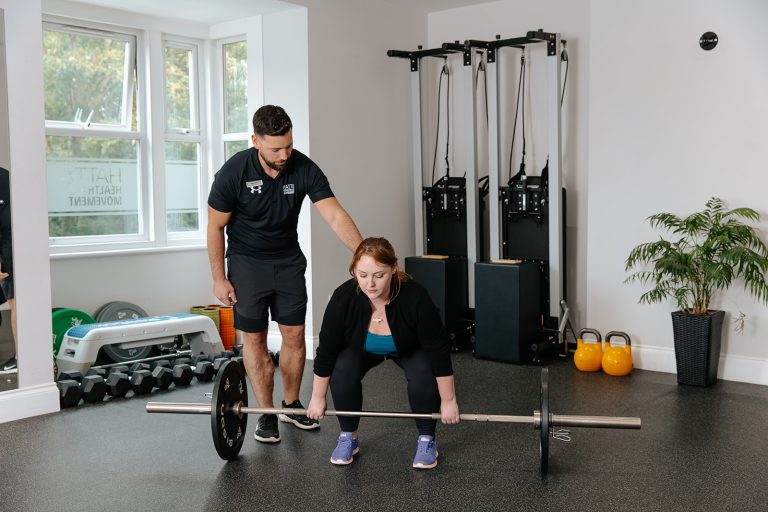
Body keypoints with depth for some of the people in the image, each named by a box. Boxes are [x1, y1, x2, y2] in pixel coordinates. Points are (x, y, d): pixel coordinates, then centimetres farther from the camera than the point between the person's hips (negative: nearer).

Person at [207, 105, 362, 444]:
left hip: (288, 260, 3)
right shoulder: (234, 172, -22)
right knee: (254, 338, 1)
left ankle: (291, 404, 23)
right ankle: (267, 414, 12)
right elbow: (216, 227, -11)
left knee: (294, 333, 6)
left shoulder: (304, 169, -17)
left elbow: (335, 216, -23)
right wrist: (219, 278, -10)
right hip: (247, 262, -2)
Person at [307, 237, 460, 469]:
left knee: (423, 375, -27)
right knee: (342, 371, -23)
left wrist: (448, 400, -22)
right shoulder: (343, 298, -34)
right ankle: (348, 437, -2)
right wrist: (318, 397, -12)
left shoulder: (415, 297, -38)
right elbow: (326, 352, -21)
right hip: (361, 348, 1)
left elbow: (438, 351, -28)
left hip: (410, 349, -1)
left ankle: (426, 439, -5)